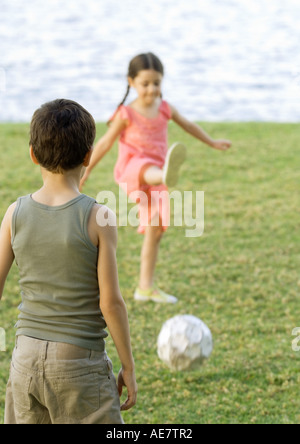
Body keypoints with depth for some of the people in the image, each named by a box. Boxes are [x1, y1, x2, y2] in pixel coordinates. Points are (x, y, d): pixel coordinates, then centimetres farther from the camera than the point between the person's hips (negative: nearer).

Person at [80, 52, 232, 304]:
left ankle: (146, 286, 16)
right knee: (148, 170, -43)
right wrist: (86, 171, 5)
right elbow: (105, 143, 2)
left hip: (154, 174, 6)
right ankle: (168, 176, -82)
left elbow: (188, 125, 25)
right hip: (132, 170, -6)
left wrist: (213, 143, 37)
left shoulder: (165, 108, 8)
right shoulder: (126, 114, -4)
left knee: (155, 231, 7)